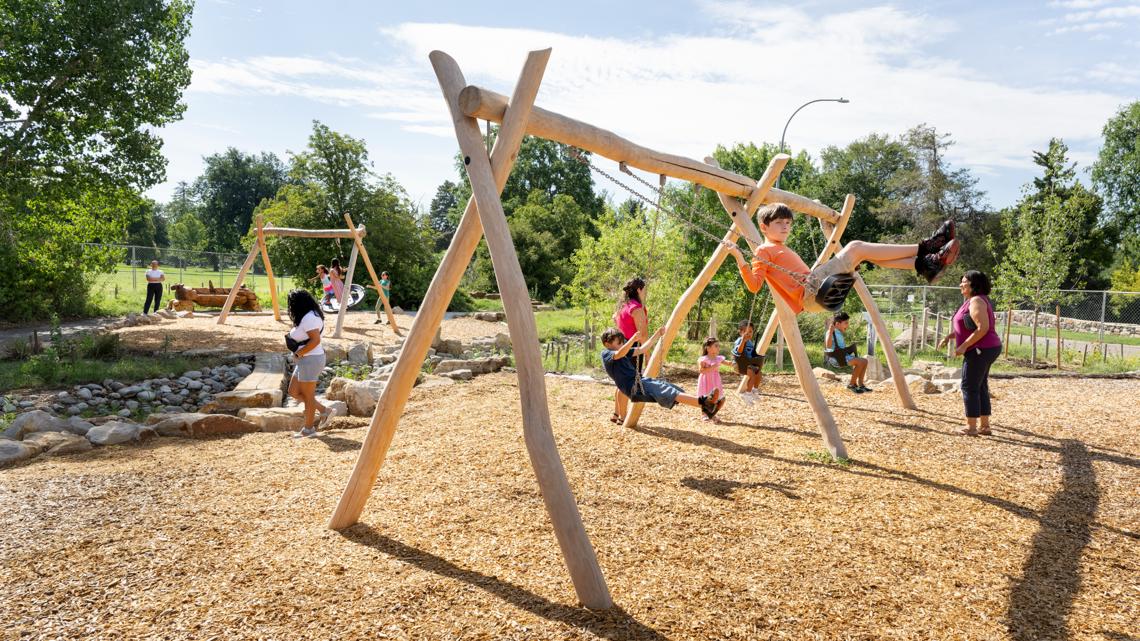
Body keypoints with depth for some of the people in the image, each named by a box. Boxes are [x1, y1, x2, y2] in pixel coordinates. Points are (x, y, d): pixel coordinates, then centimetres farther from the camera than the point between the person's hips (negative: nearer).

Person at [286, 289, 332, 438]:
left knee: (308, 395, 1)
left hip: (311, 360, -11)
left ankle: (309, 429, 13)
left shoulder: (309, 318, -19)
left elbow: (315, 340, -26)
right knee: (293, 391, 15)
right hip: (305, 360, 11)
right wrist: (292, 336, 7)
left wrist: (298, 353, -18)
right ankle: (323, 410, 20)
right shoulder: (306, 317, 13)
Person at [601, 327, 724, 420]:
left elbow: (642, 349, 24)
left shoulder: (624, 352, 22)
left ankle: (706, 407, -20)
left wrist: (657, 335, 15)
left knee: (675, 391, -8)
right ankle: (703, 402, -41)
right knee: (669, 393, -26)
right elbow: (619, 354, -27)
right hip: (633, 387, -9)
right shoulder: (606, 354, -4)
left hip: (642, 380, 9)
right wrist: (633, 339, -42)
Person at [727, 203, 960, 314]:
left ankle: (925, 264, -6)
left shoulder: (783, 251, 30)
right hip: (811, 292, -10)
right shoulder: (764, 251, 2)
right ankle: (924, 248, -13)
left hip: (820, 294, 10)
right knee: (856, 246, -14)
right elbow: (754, 285, -12)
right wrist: (740, 260, -26)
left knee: (866, 254, 5)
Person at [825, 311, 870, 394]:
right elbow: (828, 346, -29)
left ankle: (860, 384, 5)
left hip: (843, 355, 10)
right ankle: (851, 384, -8)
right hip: (835, 358, -10)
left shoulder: (840, 334, 17)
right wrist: (830, 331, -36)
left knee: (864, 361, 2)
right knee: (860, 362, -20)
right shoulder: (832, 333, -13)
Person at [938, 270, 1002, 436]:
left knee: (970, 387, -6)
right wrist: (948, 337, 13)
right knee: (980, 388, 13)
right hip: (984, 350, 11)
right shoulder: (971, 301, 17)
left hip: (980, 350, -11)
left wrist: (964, 346, -22)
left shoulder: (976, 301, -16)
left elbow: (983, 328, -24)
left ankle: (971, 427, -2)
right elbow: (968, 328, 24)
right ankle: (984, 426, 18)